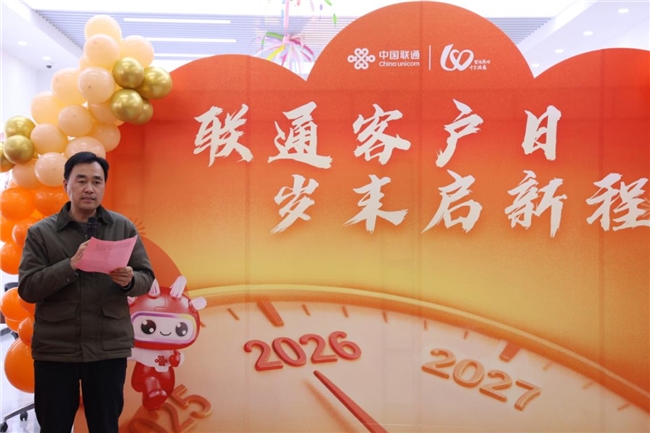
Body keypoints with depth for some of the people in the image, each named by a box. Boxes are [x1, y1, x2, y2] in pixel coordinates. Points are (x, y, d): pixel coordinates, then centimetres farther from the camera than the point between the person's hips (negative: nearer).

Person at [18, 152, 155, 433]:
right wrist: (71, 265, -21)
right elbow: (27, 288, -7)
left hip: (109, 347, 1)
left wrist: (129, 280, -19)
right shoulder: (40, 232, 1)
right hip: (54, 348, 0)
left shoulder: (124, 228, 4)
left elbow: (146, 278, 4)